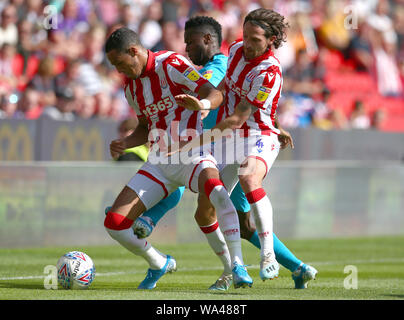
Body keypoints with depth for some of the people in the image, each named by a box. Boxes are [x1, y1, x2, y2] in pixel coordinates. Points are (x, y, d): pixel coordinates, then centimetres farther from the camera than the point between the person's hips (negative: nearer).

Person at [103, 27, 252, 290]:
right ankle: (159, 264, 20)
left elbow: (215, 94, -18)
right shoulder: (132, 87, 13)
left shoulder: (171, 64, -9)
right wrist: (124, 144, 5)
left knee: (215, 189, -40)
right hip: (159, 162, 7)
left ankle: (238, 266, -35)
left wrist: (202, 104, -42)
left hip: (192, 154, -7)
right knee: (114, 223, -6)